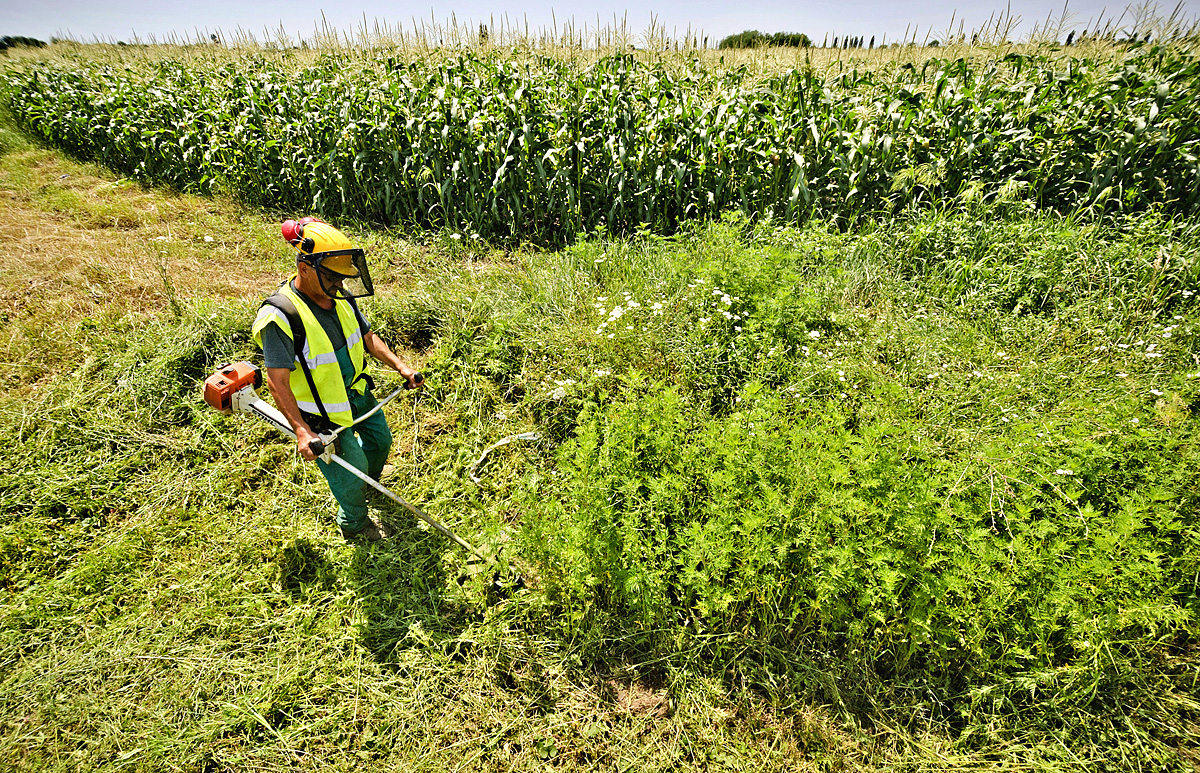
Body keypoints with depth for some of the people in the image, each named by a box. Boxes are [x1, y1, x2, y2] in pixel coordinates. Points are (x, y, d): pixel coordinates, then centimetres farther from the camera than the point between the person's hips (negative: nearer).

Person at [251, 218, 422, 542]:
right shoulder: (281, 316, -29)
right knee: (352, 466, 6)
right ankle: (354, 524, 36)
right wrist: (302, 431, -36)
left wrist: (400, 365, -6)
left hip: (356, 391, 7)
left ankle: (370, 483, 58)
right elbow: (277, 381, -28)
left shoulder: (340, 296, -8)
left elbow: (367, 336, 5)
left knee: (380, 439, 23)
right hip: (323, 412, -7)